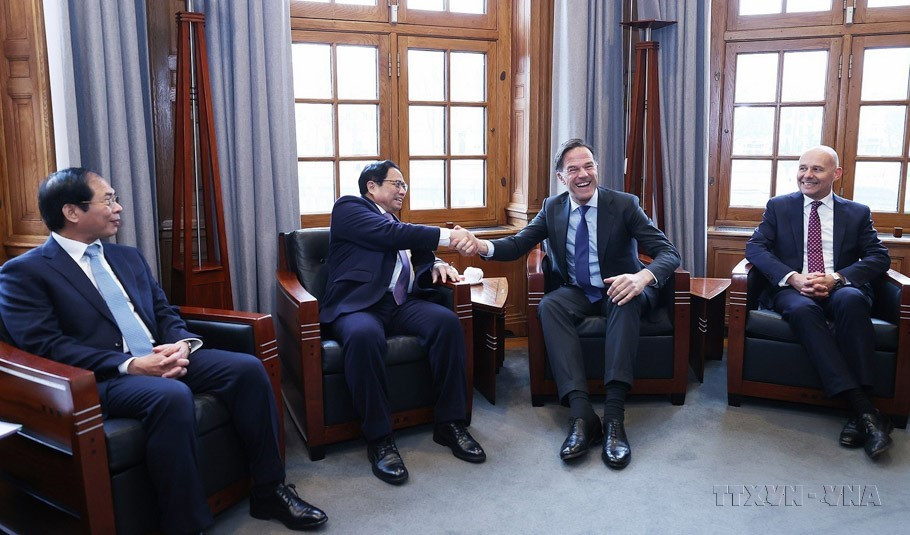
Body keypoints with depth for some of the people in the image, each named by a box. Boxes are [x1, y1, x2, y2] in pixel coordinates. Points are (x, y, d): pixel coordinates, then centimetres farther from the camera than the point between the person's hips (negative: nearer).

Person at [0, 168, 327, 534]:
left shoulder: (128, 257, 20)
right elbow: (46, 347, -12)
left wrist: (182, 344, -6)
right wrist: (129, 365, -21)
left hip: (162, 358, 7)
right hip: (100, 378, -6)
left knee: (247, 368, -14)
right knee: (171, 395, -37)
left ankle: (269, 491, -2)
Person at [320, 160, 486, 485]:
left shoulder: (398, 224, 28)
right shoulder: (349, 208, 5)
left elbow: (418, 259, 28)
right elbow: (391, 235, -11)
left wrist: (437, 265, 4)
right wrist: (446, 235, -15)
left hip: (401, 303, 6)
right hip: (358, 304, -6)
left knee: (447, 321, -23)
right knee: (364, 336, -39)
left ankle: (449, 422, -13)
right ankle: (379, 438, -24)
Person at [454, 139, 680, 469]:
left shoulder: (624, 205, -8)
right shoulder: (552, 208, 2)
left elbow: (669, 253, -14)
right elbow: (518, 245, -2)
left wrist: (642, 277, -38)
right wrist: (482, 246, -26)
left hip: (619, 291, -2)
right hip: (577, 293, 2)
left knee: (628, 300, -37)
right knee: (549, 306, -31)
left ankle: (614, 417, -41)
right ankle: (581, 415, -39)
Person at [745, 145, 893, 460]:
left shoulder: (858, 212, 17)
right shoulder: (778, 207, 15)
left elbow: (879, 257, 6)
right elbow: (755, 247, 2)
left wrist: (836, 278, -15)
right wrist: (793, 278, -15)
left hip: (841, 289, 1)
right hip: (793, 290, 0)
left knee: (851, 300, -37)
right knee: (802, 309, -37)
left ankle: (857, 414, -35)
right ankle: (864, 409, -39)